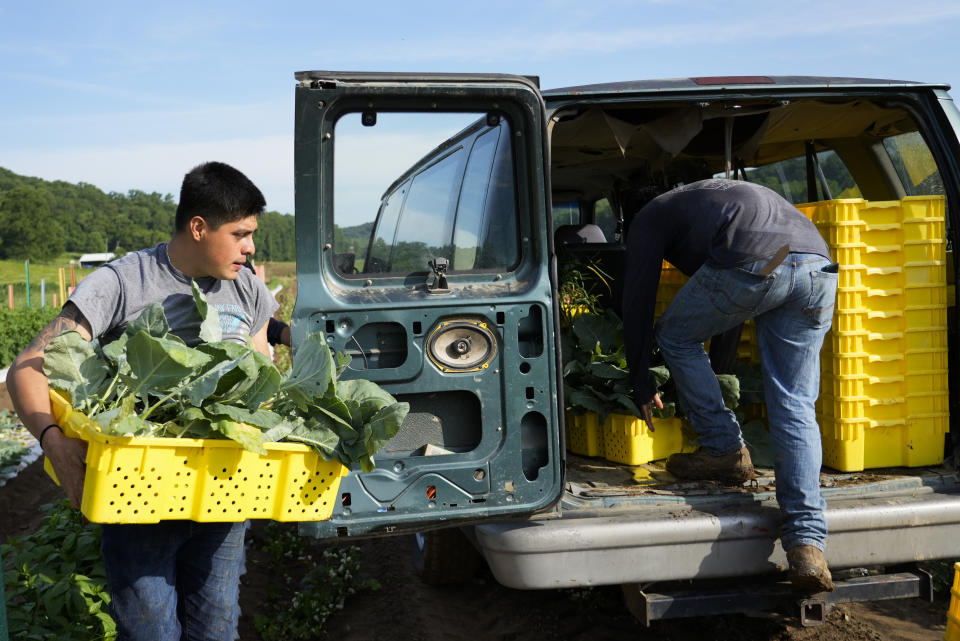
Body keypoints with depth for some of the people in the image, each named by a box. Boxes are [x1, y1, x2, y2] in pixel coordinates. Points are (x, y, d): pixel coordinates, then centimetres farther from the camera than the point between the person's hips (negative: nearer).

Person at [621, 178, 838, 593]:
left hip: (755, 265, -6)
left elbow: (637, 302, 22)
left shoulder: (650, 217, 25)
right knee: (795, 409, 10)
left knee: (676, 336, 21)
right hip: (820, 267, 7)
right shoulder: (729, 197, 45)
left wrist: (642, 385, 31)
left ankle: (725, 452, 22)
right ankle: (807, 544, 1)